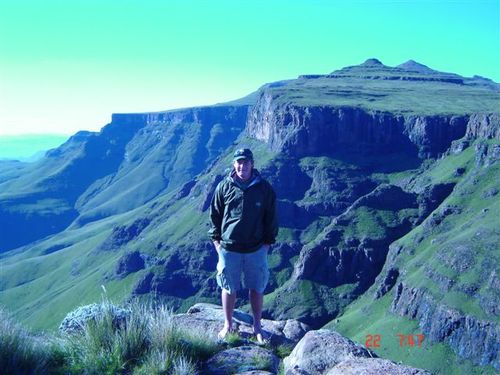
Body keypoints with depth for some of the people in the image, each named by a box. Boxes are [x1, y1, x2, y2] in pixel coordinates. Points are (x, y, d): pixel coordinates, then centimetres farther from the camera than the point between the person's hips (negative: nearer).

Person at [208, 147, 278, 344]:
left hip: (256, 249, 0)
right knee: (229, 288, 11)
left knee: (256, 289, 10)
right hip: (228, 248, 0)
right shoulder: (224, 187, -2)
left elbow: (271, 217, 4)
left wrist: (268, 242, 2)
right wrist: (216, 239, 3)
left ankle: (257, 328, 26)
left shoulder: (264, 188, -3)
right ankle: (228, 325, 29)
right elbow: (214, 214, 6)